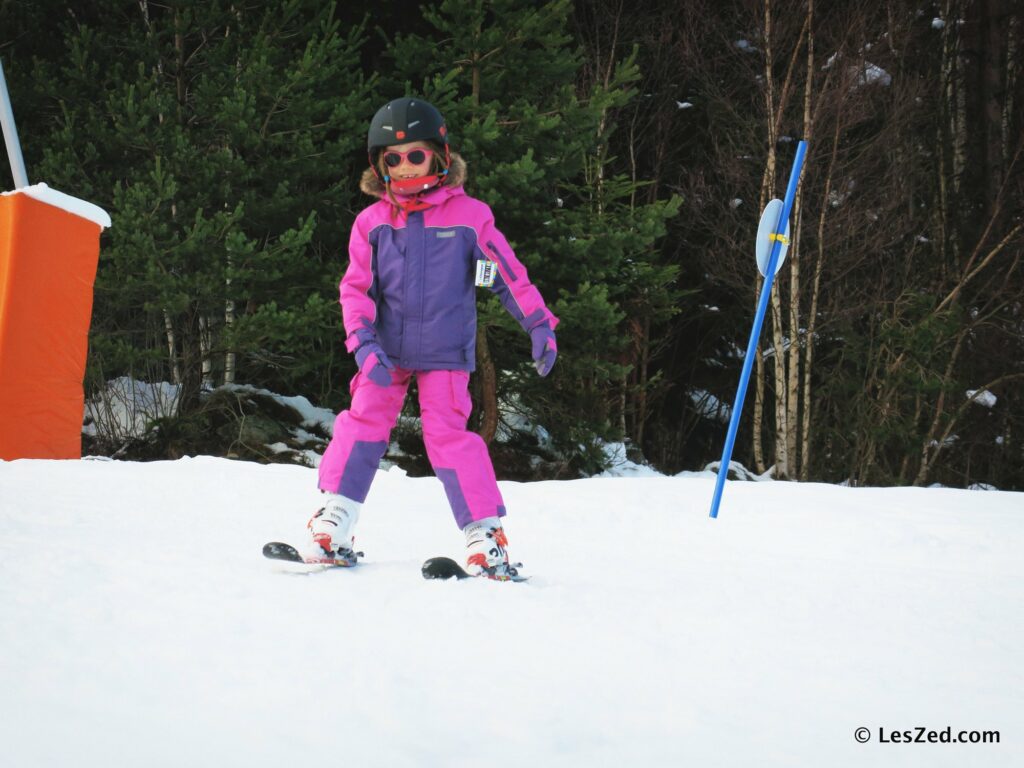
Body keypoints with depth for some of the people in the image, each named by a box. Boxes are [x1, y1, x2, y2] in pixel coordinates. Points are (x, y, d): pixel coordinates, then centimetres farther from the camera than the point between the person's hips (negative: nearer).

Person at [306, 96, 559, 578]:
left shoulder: (469, 216, -3)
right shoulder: (372, 222, 3)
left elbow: (508, 273, 3)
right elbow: (356, 288, 3)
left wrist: (539, 325, -1)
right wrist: (364, 343, -11)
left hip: (445, 352, -3)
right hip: (386, 350, 3)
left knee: (447, 433, -10)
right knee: (363, 423, -6)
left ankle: (486, 535, -4)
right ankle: (333, 527, -1)